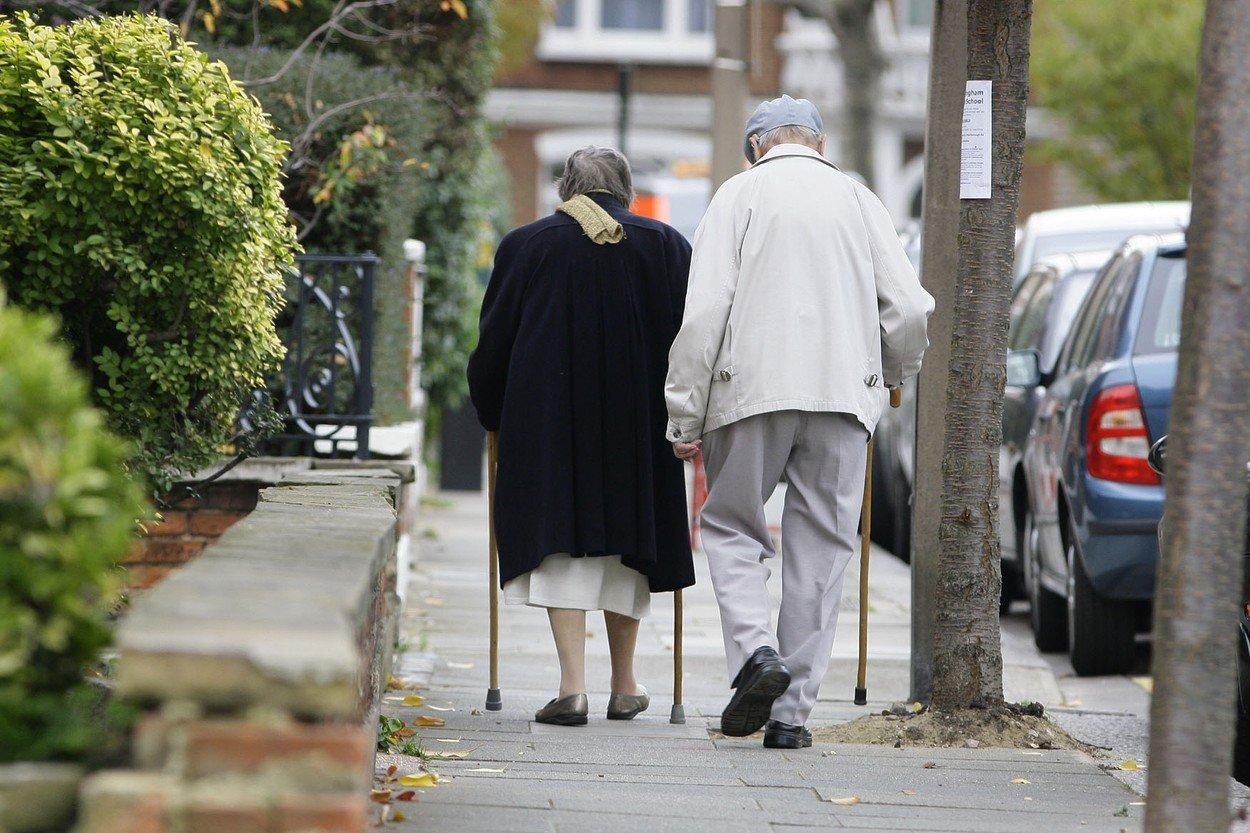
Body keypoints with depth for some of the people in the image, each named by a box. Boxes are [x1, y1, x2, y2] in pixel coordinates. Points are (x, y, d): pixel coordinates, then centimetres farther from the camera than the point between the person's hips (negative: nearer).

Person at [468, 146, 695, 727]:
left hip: (548, 419, -2)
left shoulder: (526, 246, 2)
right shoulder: (667, 247, 5)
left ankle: (573, 686, -15)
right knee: (627, 543, 14)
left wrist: (492, 416, 18)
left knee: (562, 545, -2)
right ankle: (625, 686, 22)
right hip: (639, 420, 2)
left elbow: (493, 340, 5)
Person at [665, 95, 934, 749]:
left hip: (752, 390, -2)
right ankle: (791, 712, 4)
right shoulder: (857, 198, 12)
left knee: (730, 525, 12)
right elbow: (910, 309, 5)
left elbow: (704, 311, -5)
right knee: (820, 547, 6)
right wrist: (895, 374, 25)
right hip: (844, 393, 2)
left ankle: (755, 651, -13)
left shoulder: (740, 194, 5)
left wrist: (684, 418, -1)